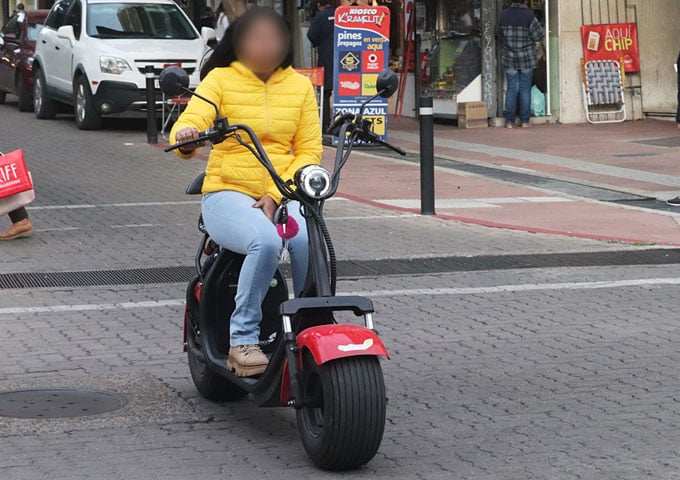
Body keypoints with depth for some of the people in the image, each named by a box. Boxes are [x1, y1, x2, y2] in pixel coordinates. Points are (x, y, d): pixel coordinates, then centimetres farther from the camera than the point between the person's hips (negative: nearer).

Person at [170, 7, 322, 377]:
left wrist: (275, 195, -9)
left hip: (283, 197, 3)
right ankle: (242, 339, -25)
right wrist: (186, 138, -38)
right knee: (266, 241, -35)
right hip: (228, 194, -3)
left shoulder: (300, 86, 9)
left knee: (309, 240, -31)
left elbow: (309, 151, 5)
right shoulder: (220, 79, 2)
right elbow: (188, 123, -12)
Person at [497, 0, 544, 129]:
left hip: (509, 59, 2)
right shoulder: (529, 15, -12)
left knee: (512, 89, 7)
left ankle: (509, 121, 3)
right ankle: (525, 120, 7)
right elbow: (538, 36, -10)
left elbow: (499, 35, 7)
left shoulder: (504, 14, -3)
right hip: (527, 58, -2)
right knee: (525, 89, 6)